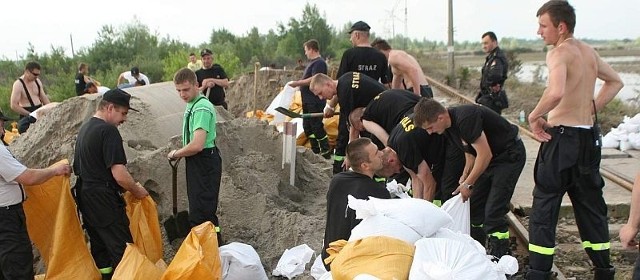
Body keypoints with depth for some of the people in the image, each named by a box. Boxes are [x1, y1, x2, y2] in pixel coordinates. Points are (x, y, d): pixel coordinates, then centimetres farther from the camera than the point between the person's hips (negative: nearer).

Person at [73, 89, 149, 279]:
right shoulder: (108, 131, -16)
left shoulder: (84, 128, 13)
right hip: (104, 200, -10)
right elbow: (119, 175, -22)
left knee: (100, 249, 15)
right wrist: (137, 190, -4)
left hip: (85, 197, 10)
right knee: (122, 249, -7)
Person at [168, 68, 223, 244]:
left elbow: (197, 145, -29)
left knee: (200, 214, -9)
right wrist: (180, 153, 11)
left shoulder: (202, 108, -21)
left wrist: (175, 154, -13)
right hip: (196, 163, 11)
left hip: (204, 162, -11)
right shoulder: (192, 105, 11)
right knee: (197, 211, 21)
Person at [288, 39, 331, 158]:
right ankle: (315, 150, 22)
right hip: (308, 101, 11)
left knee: (317, 126, -7)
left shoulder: (319, 63, -14)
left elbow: (313, 80, -23)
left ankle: (326, 151, 0)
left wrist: (297, 83, -16)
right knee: (307, 126, 14)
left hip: (315, 102, -11)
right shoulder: (312, 62, 17)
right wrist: (298, 83, 11)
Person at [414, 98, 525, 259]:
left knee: (493, 212, -13)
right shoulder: (449, 127, 1)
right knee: (474, 206, 9)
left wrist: (468, 184, -17)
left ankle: (499, 258, -4)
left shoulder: (465, 119, -29)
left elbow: (485, 154, -26)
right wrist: (464, 177, 1)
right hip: (490, 158, 9)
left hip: (510, 155, -9)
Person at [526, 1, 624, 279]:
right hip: (589, 136, 8)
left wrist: (534, 116, -19)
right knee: (591, 205, 17)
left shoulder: (559, 53, -14)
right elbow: (615, 82, 26)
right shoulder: (589, 51, 11)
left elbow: (556, 92, -34)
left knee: (544, 207, 0)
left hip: (562, 138, -8)